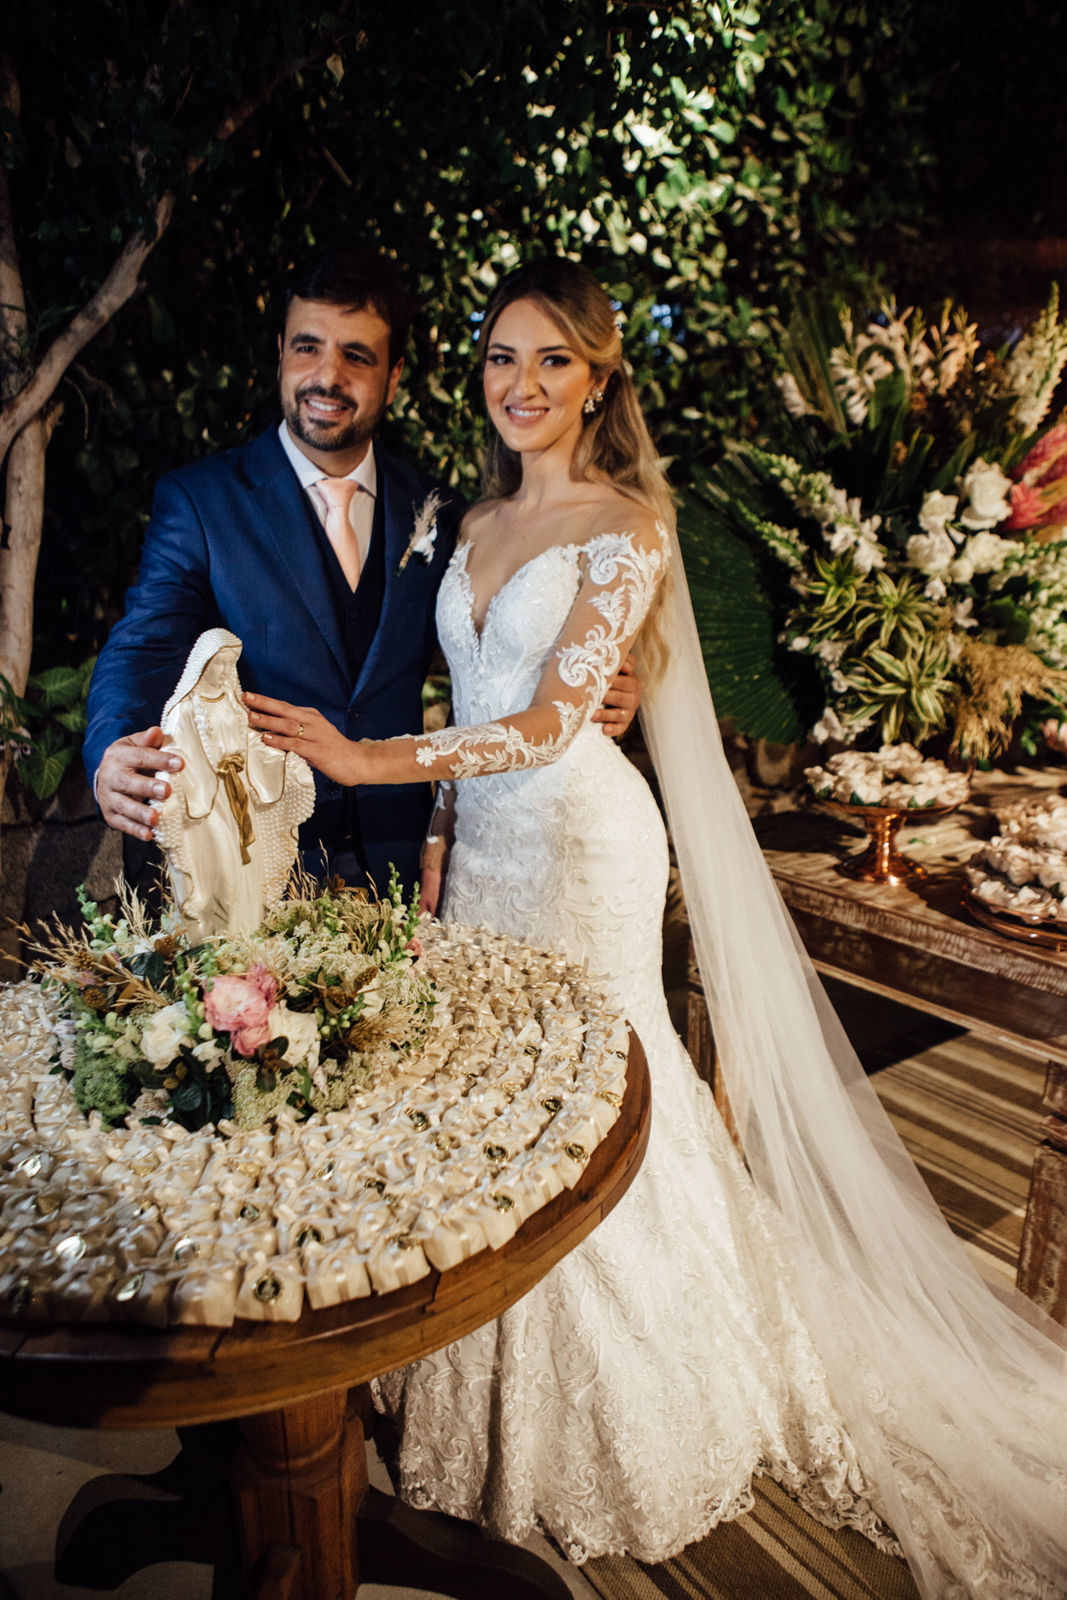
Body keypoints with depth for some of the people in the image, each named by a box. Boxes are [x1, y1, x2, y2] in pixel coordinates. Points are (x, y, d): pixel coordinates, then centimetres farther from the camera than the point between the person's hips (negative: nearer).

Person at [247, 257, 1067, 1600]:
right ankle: (499, 1413, 38)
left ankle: (617, 1427, 31)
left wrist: (358, 759, -27)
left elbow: (550, 723, -20)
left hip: (580, 843, -7)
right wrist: (442, 835, 10)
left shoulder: (626, 528, -11)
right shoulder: (481, 521, 12)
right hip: (485, 834, 7)